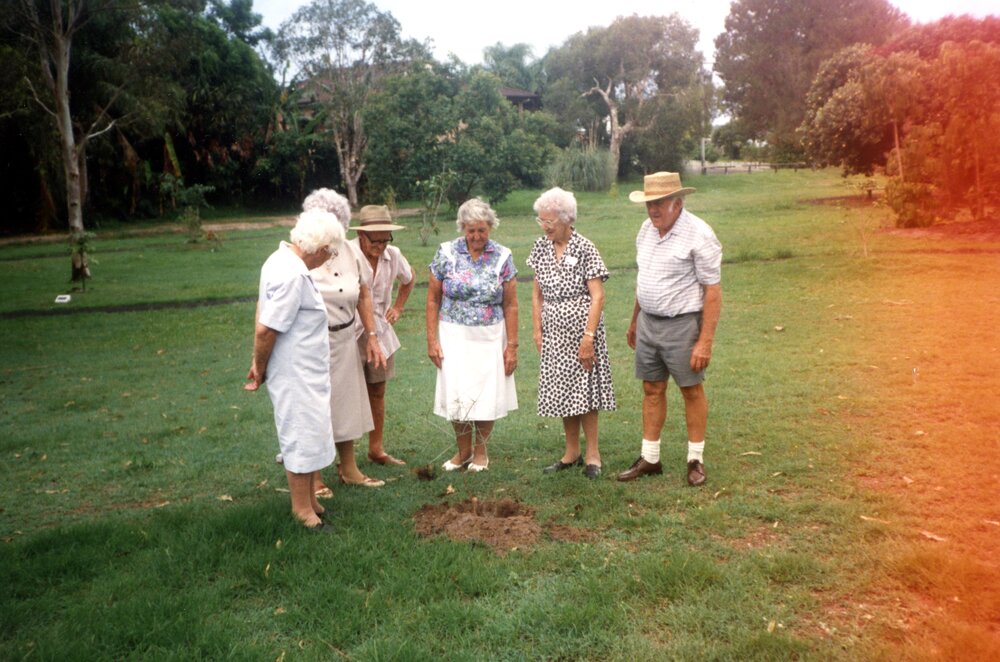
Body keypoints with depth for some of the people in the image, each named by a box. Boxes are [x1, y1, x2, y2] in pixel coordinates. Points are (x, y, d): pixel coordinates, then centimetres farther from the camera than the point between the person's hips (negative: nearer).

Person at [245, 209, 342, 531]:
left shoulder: (281, 259, 6)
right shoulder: (292, 275, -25)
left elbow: (262, 312, 12)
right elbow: (266, 329, -25)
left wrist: (259, 365, 12)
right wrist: (261, 371, -9)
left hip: (306, 373, 10)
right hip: (296, 375, -10)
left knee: (312, 435, 20)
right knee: (303, 437, 4)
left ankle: (309, 500, 34)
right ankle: (303, 508, 20)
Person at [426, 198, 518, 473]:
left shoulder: (502, 257, -1)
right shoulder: (446, 253, -3)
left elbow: (510, 304, 1)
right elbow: (433, 299, 1)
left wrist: (512, 345, -2)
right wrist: (432, 340, -3)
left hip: (490, 337, 0)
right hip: (455, 336, 0)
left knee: (487, 395, 5)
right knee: (456, 395, 0)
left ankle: (480, 452, 25)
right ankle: (463, 451, 22)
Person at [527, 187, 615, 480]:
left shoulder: (584, 249, -12)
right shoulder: (541, 247, 5)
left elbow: (597, 297, -14)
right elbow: (537, 293, 11)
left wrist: (588, 337, -19)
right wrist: (537, 330, 6)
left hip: (580, 330, -5)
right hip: (554, 332, 5)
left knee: (582, 390, 0)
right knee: (562, 391, 11)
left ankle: (592, 454, 14)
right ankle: (571, 452, 25)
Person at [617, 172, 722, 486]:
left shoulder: (698, 234, -15)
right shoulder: (647, 229, 7)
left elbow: (713, 290, -16)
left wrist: (705, 341, -20)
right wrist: (634, 321, 21)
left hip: (681, 324, -6)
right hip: (648, 322, 7)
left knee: (692, 391, 7)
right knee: (652, 390, 12)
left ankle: (696, 460, 20)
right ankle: (649, 458, 21)